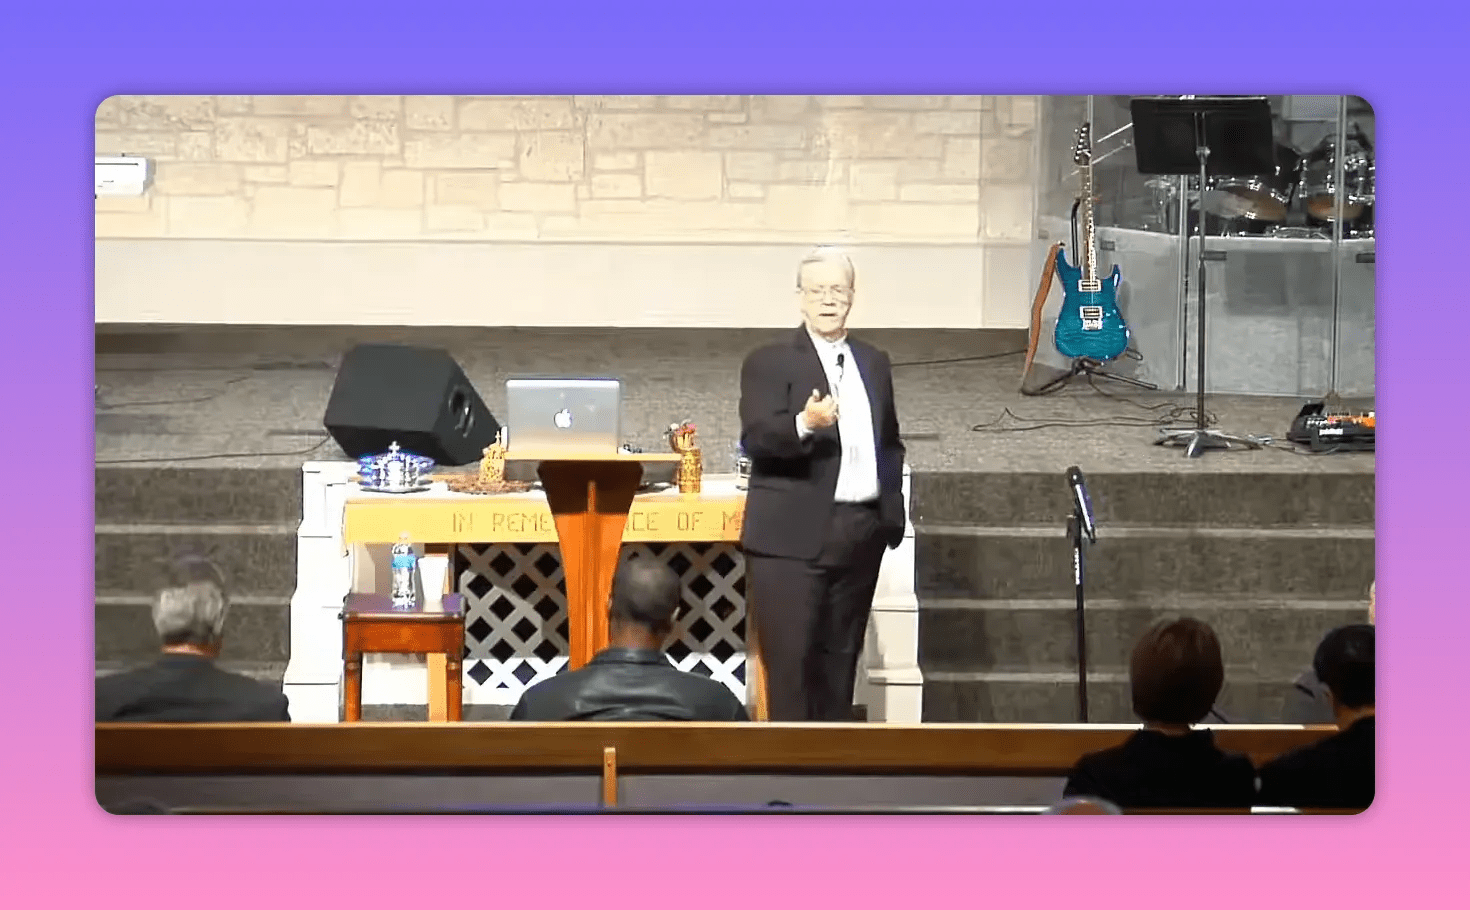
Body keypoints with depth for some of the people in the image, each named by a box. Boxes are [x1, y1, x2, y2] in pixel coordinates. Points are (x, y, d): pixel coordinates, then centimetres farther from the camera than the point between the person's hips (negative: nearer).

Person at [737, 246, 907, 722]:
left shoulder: (874, 362, 16)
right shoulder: (769, 362, -3)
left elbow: (890, 442, 24)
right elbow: (755, 438, -15)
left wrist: (893, 513, 12)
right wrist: (804, 425, -34)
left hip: (861, 533, 6)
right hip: (793, 536, -5)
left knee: (840, 656, 10)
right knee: (790, 656, -8)